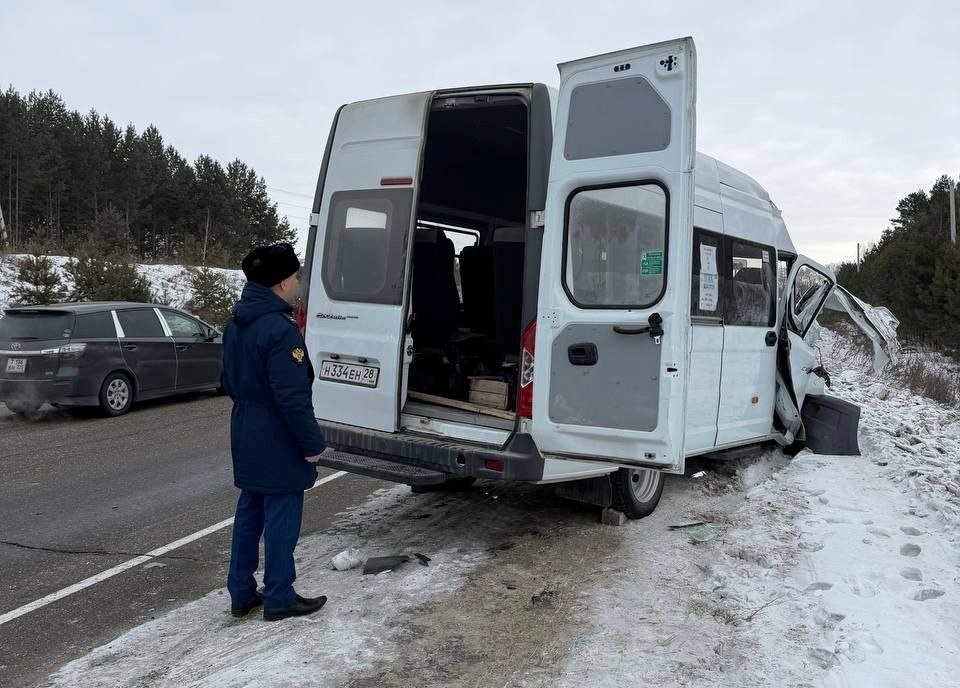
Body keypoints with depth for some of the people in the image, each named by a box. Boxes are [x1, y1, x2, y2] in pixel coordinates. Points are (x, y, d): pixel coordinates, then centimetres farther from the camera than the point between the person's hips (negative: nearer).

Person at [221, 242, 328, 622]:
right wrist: (312, 443, -16)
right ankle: (279, 599, 14)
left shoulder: (236, 322, 9)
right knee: (281, 519, 3)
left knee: (249, 512, 17)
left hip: (246, 437, 10)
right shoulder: (280, 329, -23)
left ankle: (241, 593, 27)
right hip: (278, 443, -9)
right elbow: (293, 397, -24)